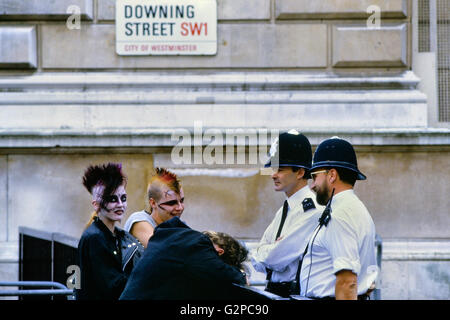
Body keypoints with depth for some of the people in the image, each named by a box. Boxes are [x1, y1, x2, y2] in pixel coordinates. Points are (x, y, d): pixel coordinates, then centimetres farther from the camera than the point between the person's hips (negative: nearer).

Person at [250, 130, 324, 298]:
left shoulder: (312, 209, -9)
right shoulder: (283, 210, 20)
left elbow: (275, 257, -13)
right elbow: (256, 262, 17)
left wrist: (259, 253, 6)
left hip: (294, 294, -8)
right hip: (272, 290, 8)